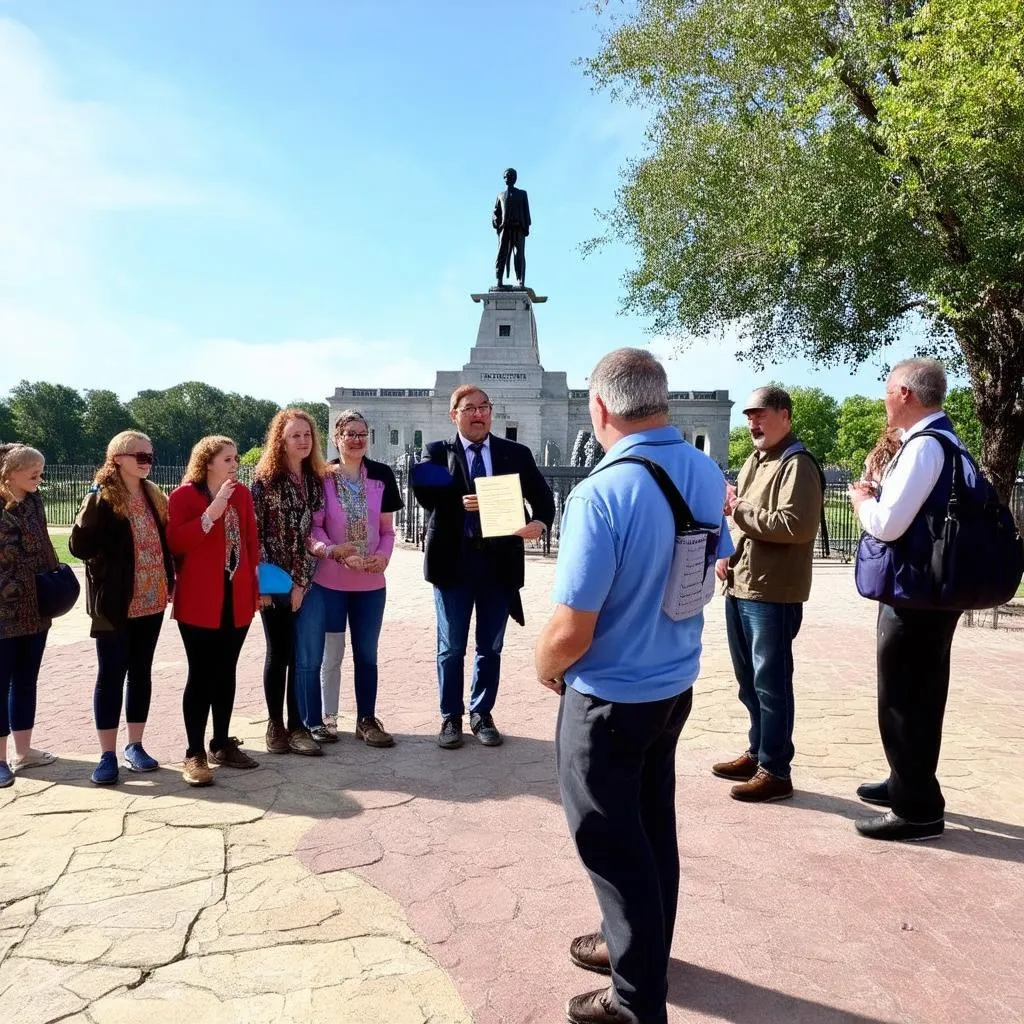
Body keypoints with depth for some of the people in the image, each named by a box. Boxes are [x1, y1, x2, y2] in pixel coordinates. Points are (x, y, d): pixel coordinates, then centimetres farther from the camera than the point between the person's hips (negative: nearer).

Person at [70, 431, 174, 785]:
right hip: (115, 604, -5)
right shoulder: (101, 499, -9)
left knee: (141, 672, 12)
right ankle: (107, 755, 10)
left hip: (151, 601, 6)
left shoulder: (155, 496, 9)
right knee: (111, 674, 1)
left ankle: (134, 746, 23)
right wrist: (91, 508, -31)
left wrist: (169, 581, 5)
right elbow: (80, 548, -16)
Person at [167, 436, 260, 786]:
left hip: (237, 599, 5)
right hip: (199, 601, -5)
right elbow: (174, 543, -17)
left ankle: (222, 744, 23)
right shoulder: (184, 495, -6)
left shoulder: (242, 494, 9)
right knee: (201, 674, -2)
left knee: (226, 672, 12)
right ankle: (195, 754, 8)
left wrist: (254, 588, 8)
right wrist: (212, 512, -24)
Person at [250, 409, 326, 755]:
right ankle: (275, 725, 18)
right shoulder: (266, 479, -4)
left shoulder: (317, 480, 7)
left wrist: (302, 581, -3)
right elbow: (254, 531, -7)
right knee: (278, 652, 4)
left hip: (306, 580, 4)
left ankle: (297, 724, 15)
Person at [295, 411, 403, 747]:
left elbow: (387, 528, 7)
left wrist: (384, 555, -11)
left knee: (366, 653, 13)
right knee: (326, 653, 3)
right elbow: (313, 526, -6)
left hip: (371, 581, 3)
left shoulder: (381, 476, 3)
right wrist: (333, 551, -23)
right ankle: (315, 722, 15)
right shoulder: (322, 476, -4)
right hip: (328, 579, -3)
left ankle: (366, 720, 26)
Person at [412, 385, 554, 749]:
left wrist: (539, 523, -20)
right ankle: (451, 718, 24)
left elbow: (543, 497, 0)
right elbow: (424, 492, -13)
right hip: (454, 560, -1)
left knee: (491, 647, 12)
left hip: (499, 561, 2)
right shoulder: (437, 452, 2)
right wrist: (459, 502, -27)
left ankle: (482, 714, 29)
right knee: (451, 647, 9)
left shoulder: (517, 454, 6)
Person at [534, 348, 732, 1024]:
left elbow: (572, 631, -27)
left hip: (609, 697, -7)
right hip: (676, 684, 8)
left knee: (611, 842, 11)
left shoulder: (602, 492, -28)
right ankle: (641, 948, 45)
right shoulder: (707, 473, -5)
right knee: (652, 826, 24)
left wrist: (545, 667, -6)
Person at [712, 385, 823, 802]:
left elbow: (798, 525, -24)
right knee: (749, 681, 17)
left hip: (774, 594, -9)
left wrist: (740, 509, -17)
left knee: (771, 683, -2)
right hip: (739, 587, 9)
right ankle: (757, 753, 30)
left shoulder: (797, 464, -11)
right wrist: (722, 553, 6)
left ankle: (775, 771, 9)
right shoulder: (753, 461, 18)